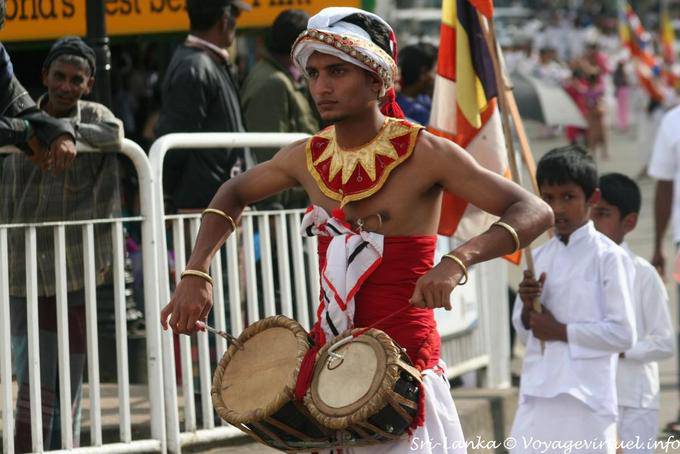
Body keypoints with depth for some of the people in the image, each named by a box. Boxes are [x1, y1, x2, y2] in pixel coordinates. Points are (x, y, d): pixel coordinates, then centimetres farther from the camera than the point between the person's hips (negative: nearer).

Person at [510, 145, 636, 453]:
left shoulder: (608, 257, -4)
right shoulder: (540, 257, 14)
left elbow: (623, 334, -9)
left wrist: (561, 331, -10)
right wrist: (528, 306, -1)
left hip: (585, 397, -6)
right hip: (537, 397, 6)